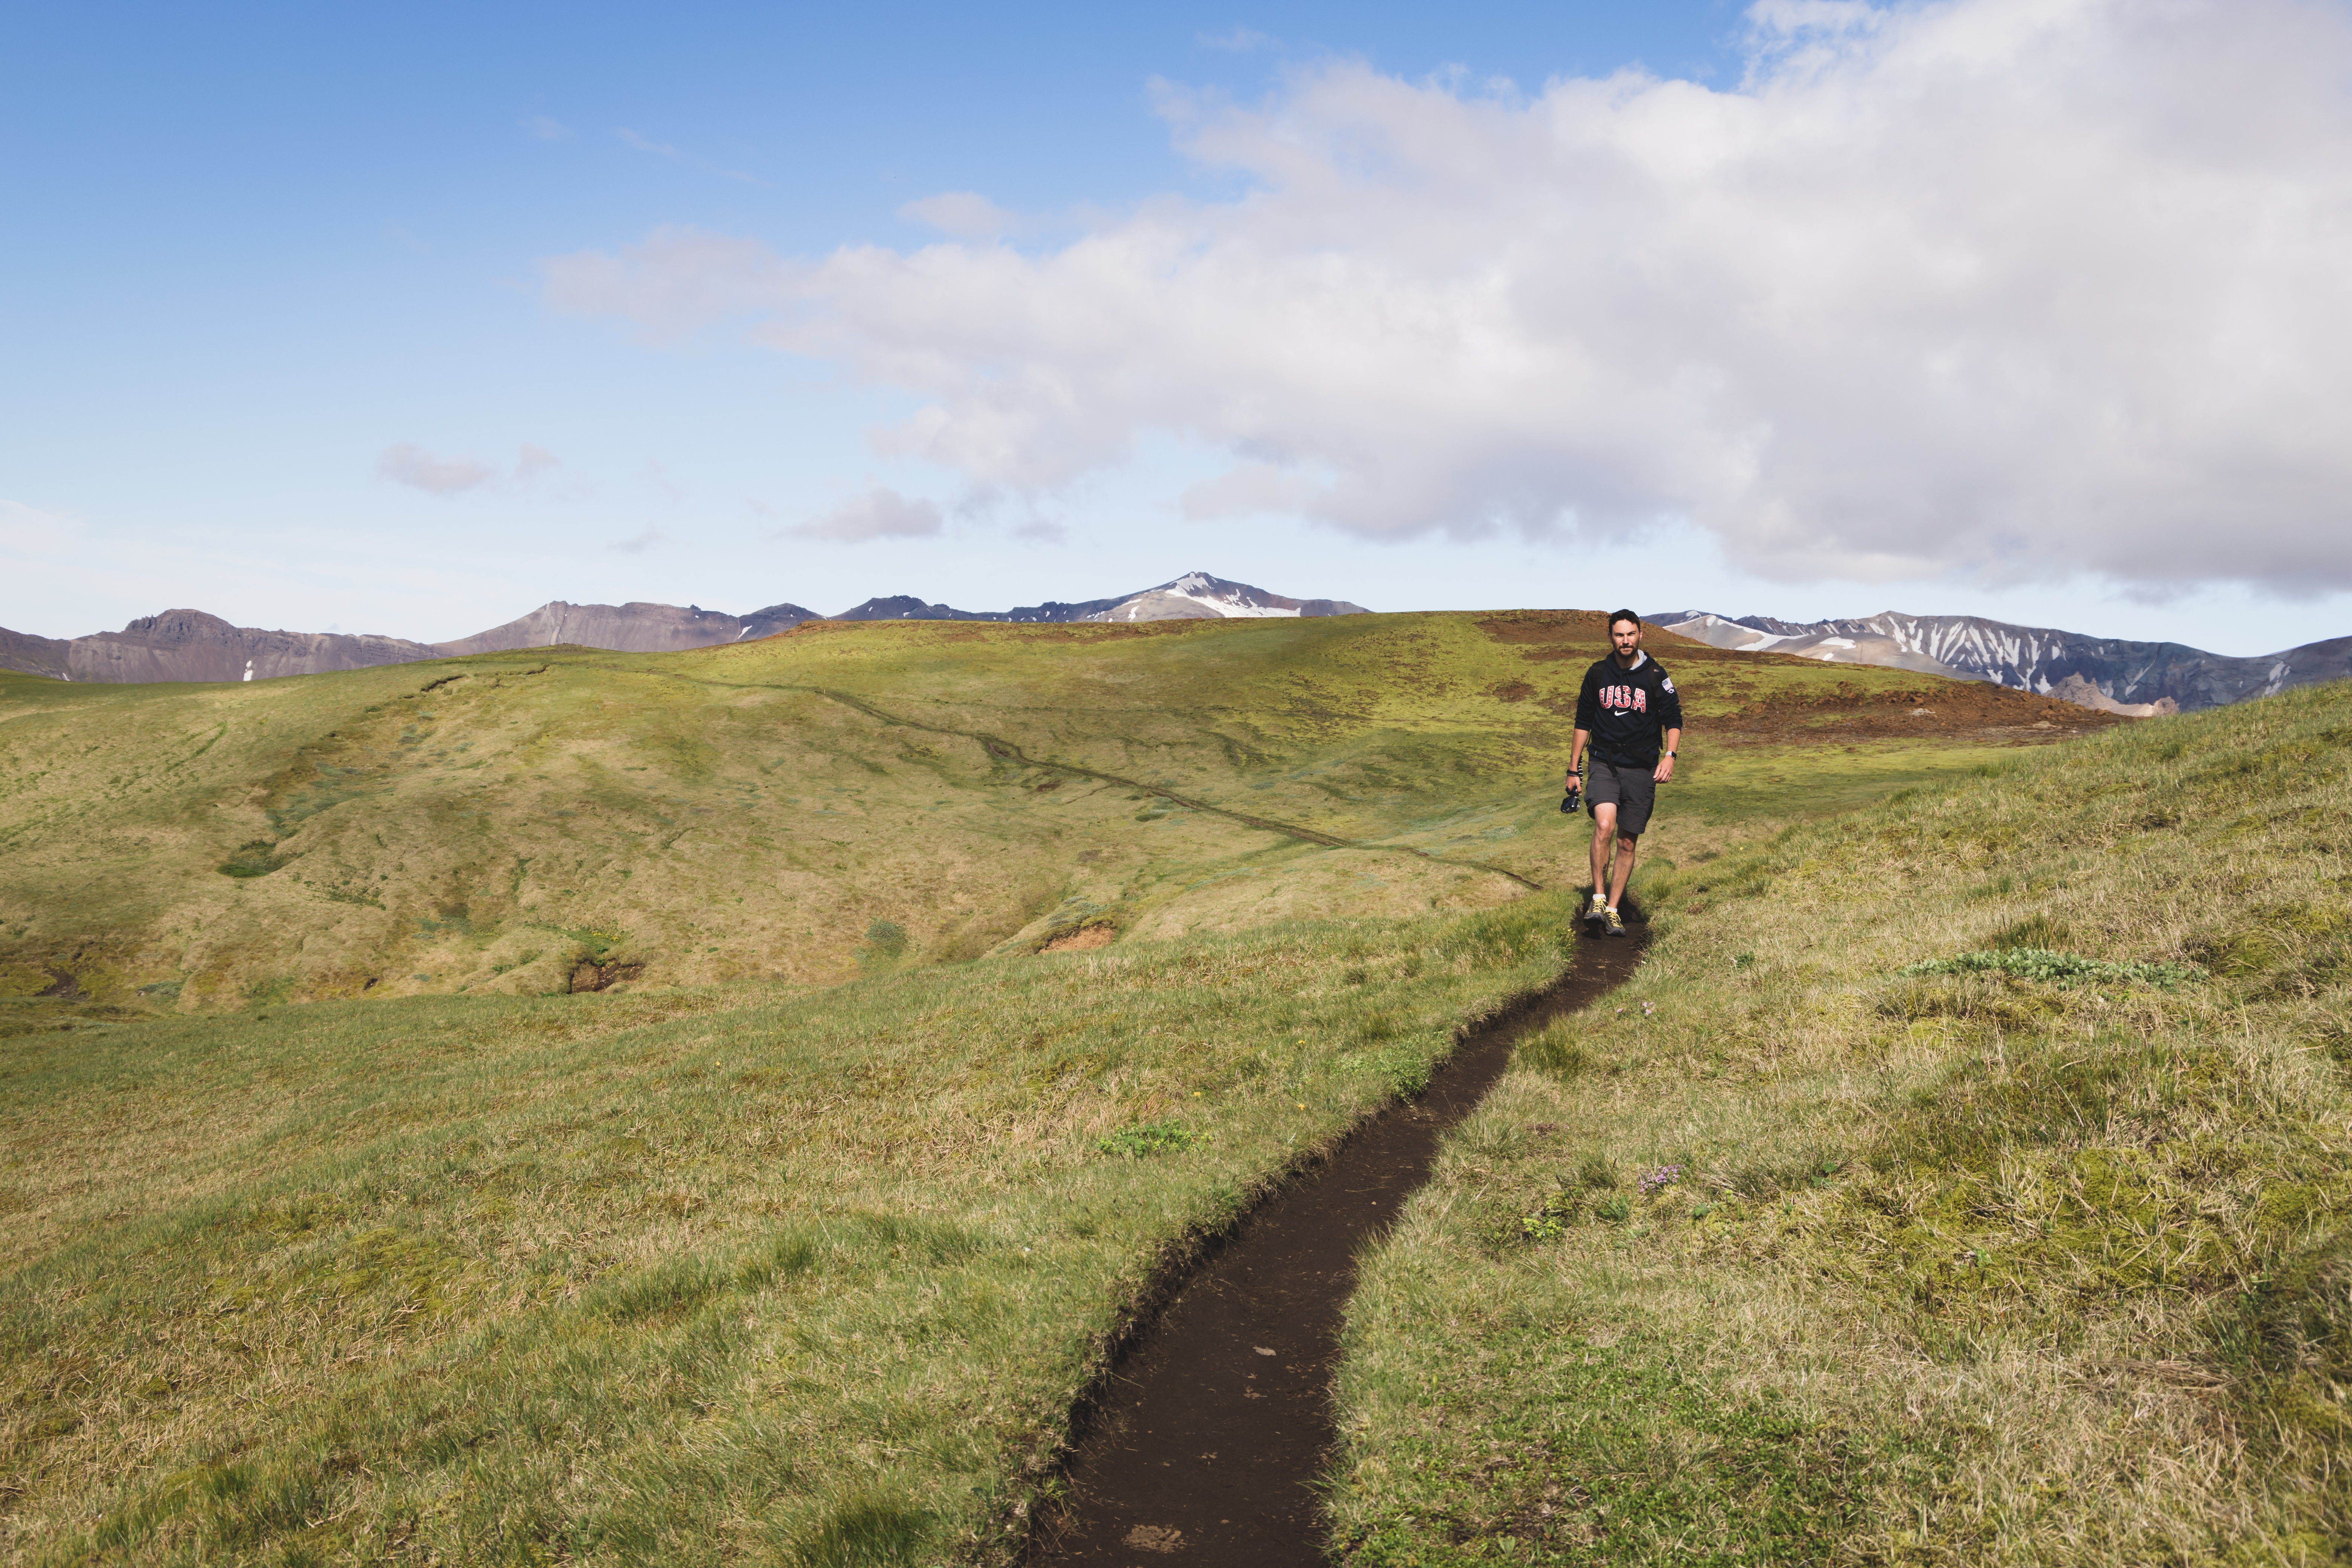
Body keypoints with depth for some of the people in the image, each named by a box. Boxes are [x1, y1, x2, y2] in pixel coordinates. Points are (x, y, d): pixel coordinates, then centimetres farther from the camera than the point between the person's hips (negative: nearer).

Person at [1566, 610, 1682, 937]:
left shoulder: (1655, 676, 1)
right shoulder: (1598, 674, 5)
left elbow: (1673, 720, 5)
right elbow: (1583, 722, 13)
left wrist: (1669, 755, -14)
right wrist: (1574, 769, 12)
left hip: (1641, 769, 0)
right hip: (1603, 763, 0)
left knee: (1627, 842, 4)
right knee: (1604, 825, -24)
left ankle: (1612, 910, 15)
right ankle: (1598, 898, -12)